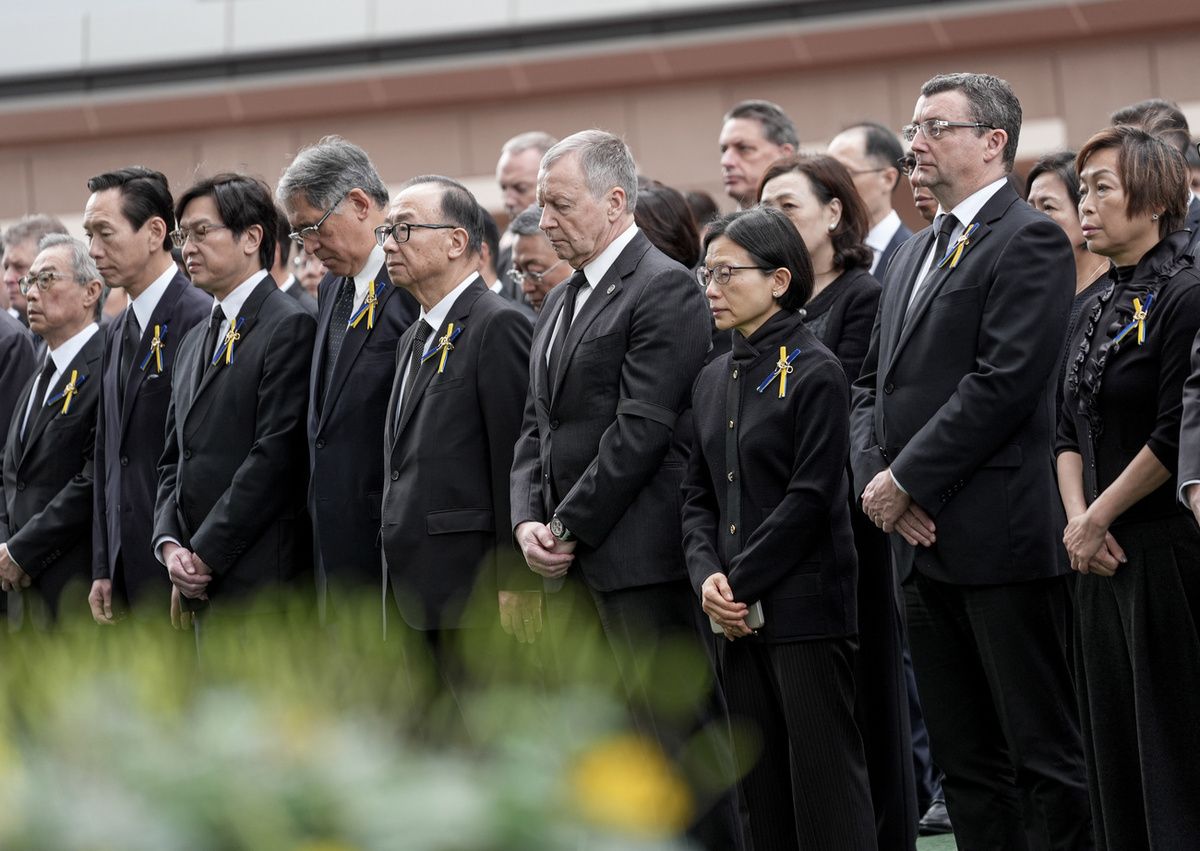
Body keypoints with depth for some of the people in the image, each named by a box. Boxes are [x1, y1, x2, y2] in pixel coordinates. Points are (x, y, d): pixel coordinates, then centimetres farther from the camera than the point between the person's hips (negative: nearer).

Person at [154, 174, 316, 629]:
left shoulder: (289, 327, -7)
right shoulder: (195, 341, 22)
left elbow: (275, 456, -14)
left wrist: (205, 556, -12)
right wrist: (170, 544, 2)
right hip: (202, 591, 8)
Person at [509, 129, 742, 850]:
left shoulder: (665, 289, -10)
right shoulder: (562, 302, 19)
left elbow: (643, 429, -16)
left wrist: (569, 527, -13)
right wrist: (529, 521, 2)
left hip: (642, 555, -9)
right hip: (573, 570, 9)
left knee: (676, 733, -6)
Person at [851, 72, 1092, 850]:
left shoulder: (1030, 241, -7)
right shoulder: (916, 253, 20)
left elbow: (1004, 383, -16)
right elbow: (874, 383, 19)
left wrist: (906, 481, -14)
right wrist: (877, 476, -1)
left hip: (1001, 537, -9)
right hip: (923, 541, 9)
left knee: (1045, 755, -7)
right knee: (966, 760, 9)